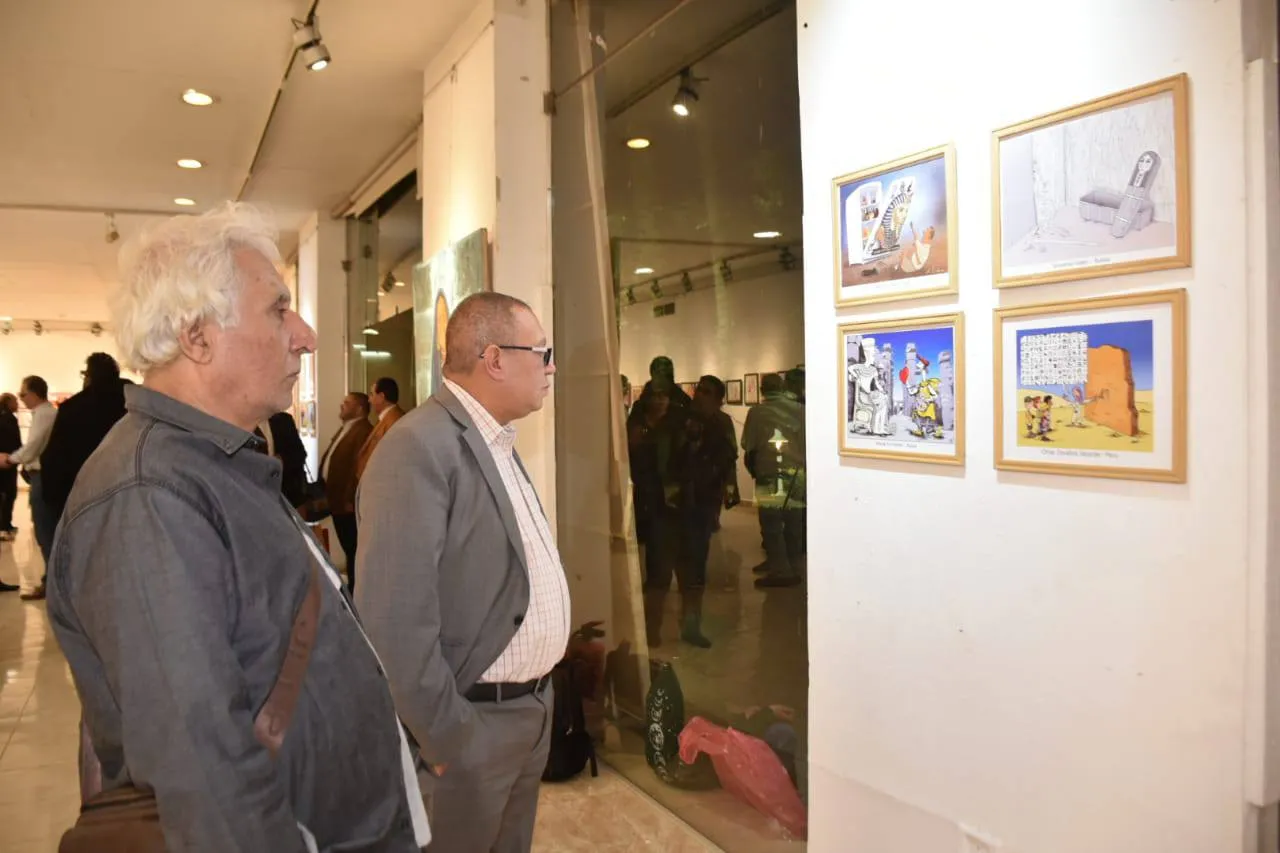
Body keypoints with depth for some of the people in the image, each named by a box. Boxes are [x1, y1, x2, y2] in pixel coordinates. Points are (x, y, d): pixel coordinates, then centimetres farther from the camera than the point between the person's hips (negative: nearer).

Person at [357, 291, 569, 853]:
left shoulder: (500, 442, 9)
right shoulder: (419, 449, -22)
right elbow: (397, 621, -25)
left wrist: (537, 693, 13)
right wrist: (444, 741, -20)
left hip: (532, 708, 8)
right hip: (473, 723, -8)